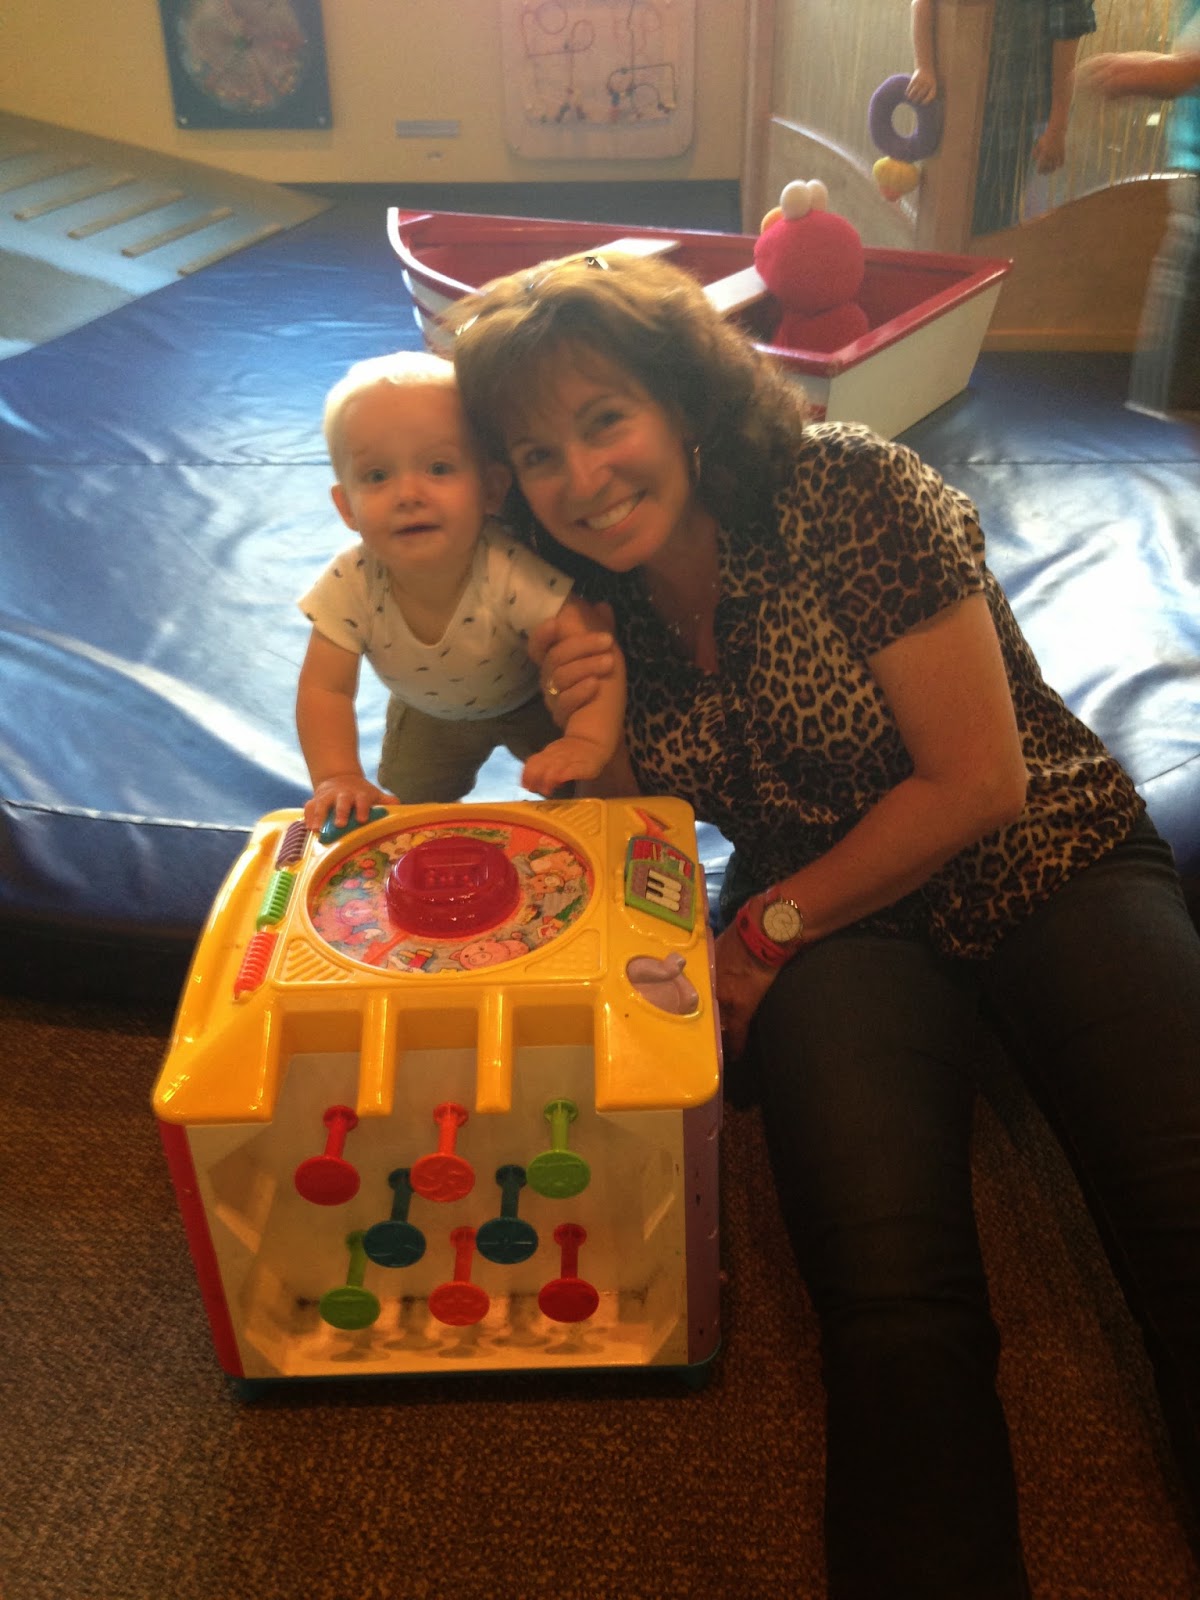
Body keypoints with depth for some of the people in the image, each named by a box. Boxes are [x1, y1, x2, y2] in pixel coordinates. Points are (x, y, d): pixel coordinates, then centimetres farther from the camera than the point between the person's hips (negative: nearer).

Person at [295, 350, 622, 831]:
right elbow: (324, 688, -28)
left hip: (533, 703, -2)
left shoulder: (511, 571, -42)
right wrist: (338, 777, -45)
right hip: (428, 714, 2)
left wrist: (587, 743, -63)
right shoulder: (350, 586, -34)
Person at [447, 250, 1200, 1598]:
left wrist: (768, 931, -7)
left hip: (1043, 861, -1)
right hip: (834, 926, 2)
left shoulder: (854, 493, -12)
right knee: (894, 1304, -26)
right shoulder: (592, 606, 2)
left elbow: (979, 783, -11)